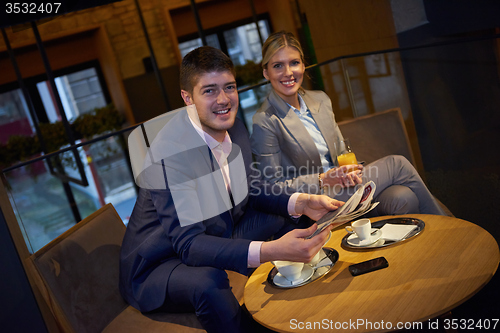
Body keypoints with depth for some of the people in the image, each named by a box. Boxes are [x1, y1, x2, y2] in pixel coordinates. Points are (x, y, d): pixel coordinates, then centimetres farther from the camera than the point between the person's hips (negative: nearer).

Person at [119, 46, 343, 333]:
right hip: (161, 264, -8)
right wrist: (270, 251, -49)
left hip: (217, 237, 8)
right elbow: (188, 243, -36)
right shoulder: (169, 154, -31)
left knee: (288, 217, 3)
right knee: (209, 283, -39)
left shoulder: (233, 128, -6)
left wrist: (300, 203, -13)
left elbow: (251, 186, 7)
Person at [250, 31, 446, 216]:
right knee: (396, 164, -15)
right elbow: (273, 187, -12)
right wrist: (323, 180, -21)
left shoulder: (320, 100, 7)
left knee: (403, 198, -20)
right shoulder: (265, 122, -14)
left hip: (339, 187, 6)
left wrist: (349, 172, -8)